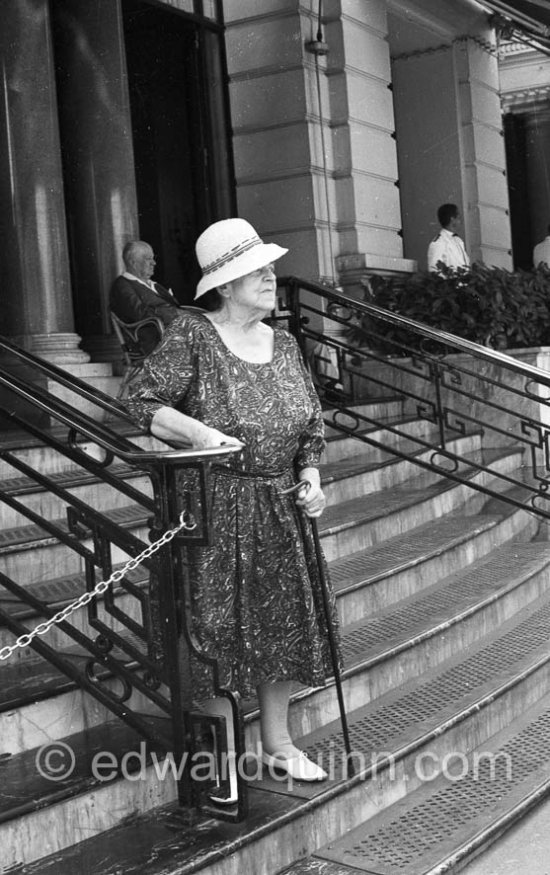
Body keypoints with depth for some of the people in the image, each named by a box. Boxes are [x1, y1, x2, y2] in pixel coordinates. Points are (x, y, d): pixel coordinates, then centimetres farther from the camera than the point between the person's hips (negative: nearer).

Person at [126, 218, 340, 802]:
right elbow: (142, 402, -12)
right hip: (214, 509, -6)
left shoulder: (283, 343, 8)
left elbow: (311, 424, 14)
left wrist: (310, 479, -1)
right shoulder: (191, 336, -9)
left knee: (280, 621, 13)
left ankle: (277, 741, 30)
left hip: (279, 509, 6)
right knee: (218, 627, 1)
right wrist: (196, 430, -26)